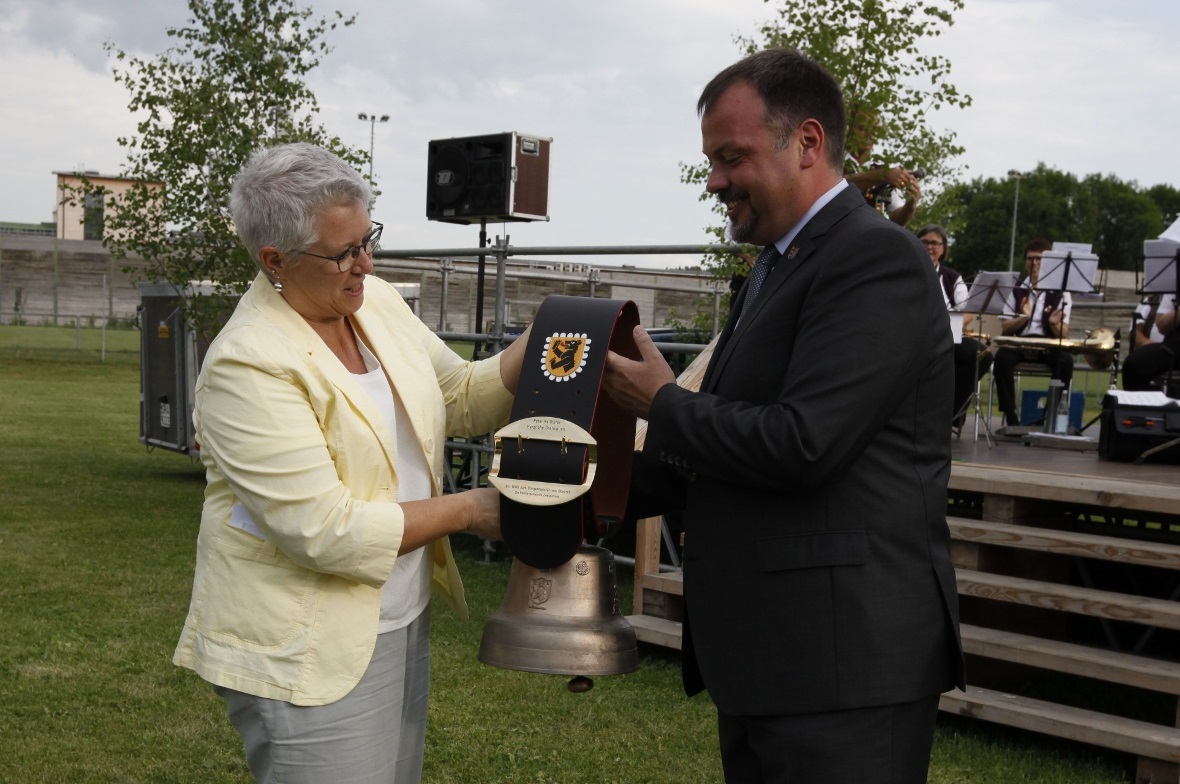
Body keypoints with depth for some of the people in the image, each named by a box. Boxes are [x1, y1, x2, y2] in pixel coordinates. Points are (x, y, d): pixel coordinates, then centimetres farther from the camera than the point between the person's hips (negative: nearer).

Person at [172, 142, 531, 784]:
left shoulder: (377, 301, 2)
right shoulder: (248, 365, -21)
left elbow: (463, 397, 11)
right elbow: (325, 531, -24)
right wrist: (466, 511, -16)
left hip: (400, 621, 8)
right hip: (308, 652, -7)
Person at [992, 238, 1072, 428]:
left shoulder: (1061, 293, 8)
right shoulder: (1016, 290, 12)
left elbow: (1063, 335, 0)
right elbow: (1005, 328, 3)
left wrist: (1054, 323, -23)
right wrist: (1024, 316, -16)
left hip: (1050, 347, -1)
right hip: (1018, 344, 1)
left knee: (1065, 360, -34)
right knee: (1002, 357, -33)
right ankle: (1011, 418, -26)